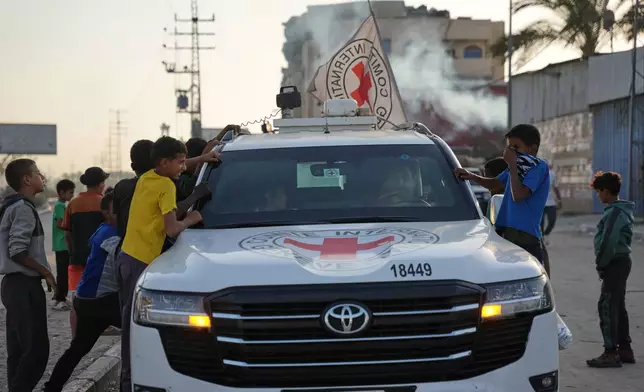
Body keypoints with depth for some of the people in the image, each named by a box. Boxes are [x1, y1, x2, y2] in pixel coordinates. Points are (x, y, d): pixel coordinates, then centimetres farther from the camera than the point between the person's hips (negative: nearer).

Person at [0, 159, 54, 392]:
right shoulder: (23, 208, -14)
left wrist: (41, 272, 15)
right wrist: (46, 273, -10)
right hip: (24, 285, -10)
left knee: (19, 348, 11)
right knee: (36, 348, -8)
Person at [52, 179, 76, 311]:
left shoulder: (62, 205, 16)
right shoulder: (60, 206, -13)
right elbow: (60, 224, -20)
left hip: (64, 245, 10)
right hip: (63, 245, -10)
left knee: (63, 272, 13)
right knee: (63, 273, -9)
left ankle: (60, 298, 18)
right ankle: (60, 300, -7)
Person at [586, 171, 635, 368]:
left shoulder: (615, 212, -18)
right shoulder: (622, 210, 15)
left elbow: (608, 241, -24)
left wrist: (600, 264, -12)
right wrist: (603, 263, 13)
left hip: (615, 263, -10)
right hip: (620, 262, 10)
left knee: (607, 307, -10)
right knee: (618, 306, 15)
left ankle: (611, 353, -10)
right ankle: (624, 349, 21)